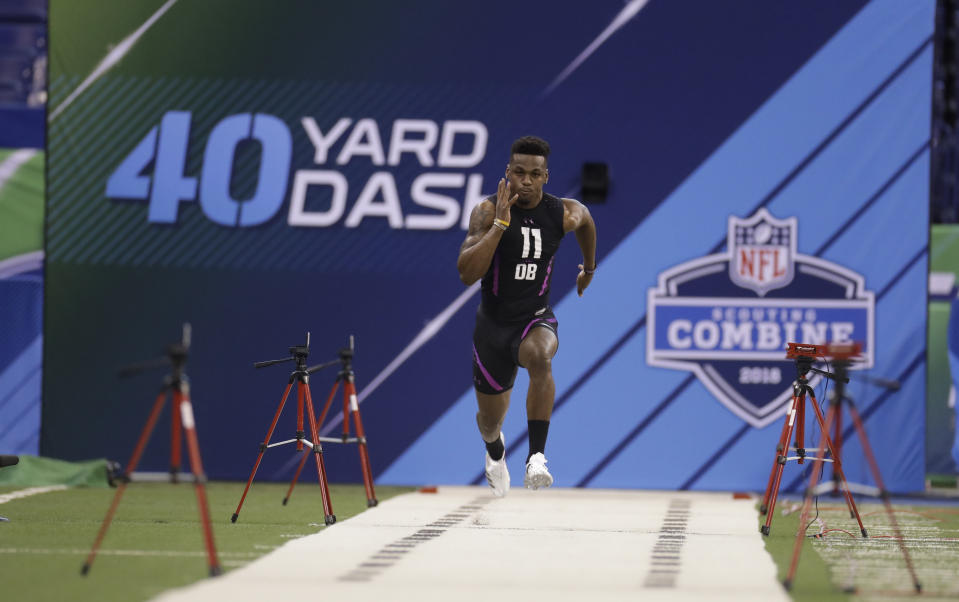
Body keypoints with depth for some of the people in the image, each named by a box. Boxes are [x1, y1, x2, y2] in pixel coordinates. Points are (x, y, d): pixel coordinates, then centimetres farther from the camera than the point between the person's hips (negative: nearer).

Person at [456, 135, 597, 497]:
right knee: (490, 419, 15)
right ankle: (495, 452, 55)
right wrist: (500, 223, -34)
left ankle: (537, 457, -38)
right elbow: (467, 273, -29)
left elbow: (585, 219, 19)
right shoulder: (488, 210, -17)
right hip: (493, 323, 0)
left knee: (540, 357, -38)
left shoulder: (564, 214, -9)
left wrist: (589, 267, 30)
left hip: (536, 319, 0)